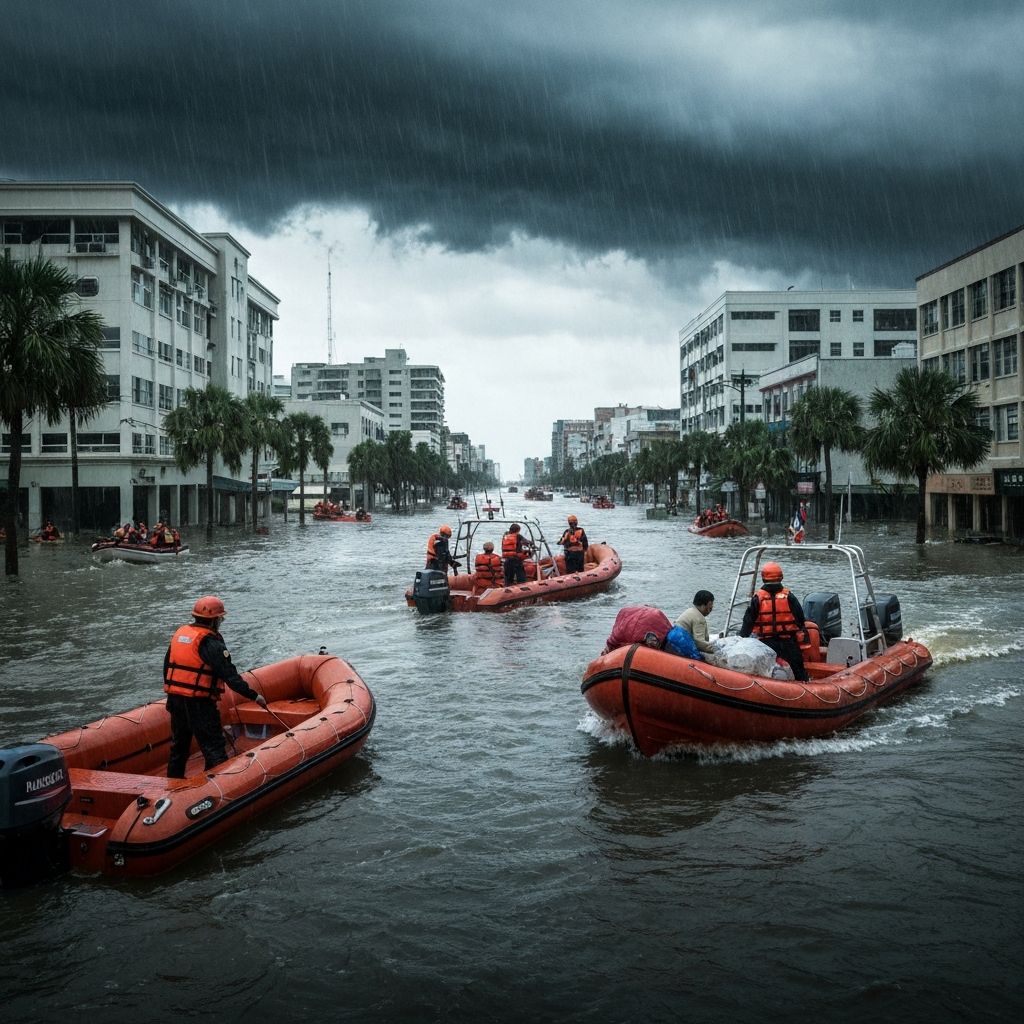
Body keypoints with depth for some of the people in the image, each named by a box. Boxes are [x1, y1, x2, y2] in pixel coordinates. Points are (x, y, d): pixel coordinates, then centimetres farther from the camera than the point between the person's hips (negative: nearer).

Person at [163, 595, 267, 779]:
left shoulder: (179, 633, 9)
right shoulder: (210, 643, -15)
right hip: (199, 702, -8)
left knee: (179, 744, 21)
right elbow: (229, 675, -20)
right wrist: (254, 695, -17)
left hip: (175, 698, 8)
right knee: (213, 746, -4)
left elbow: (167, 666, 17)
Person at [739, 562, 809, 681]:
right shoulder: (789, 597, -4)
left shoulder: (757, 598, -5)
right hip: (788, 643, 0)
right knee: (799, 671, 10)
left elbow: (748, 623, -5)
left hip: (766, 643, 0)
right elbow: (801, 620, 0)